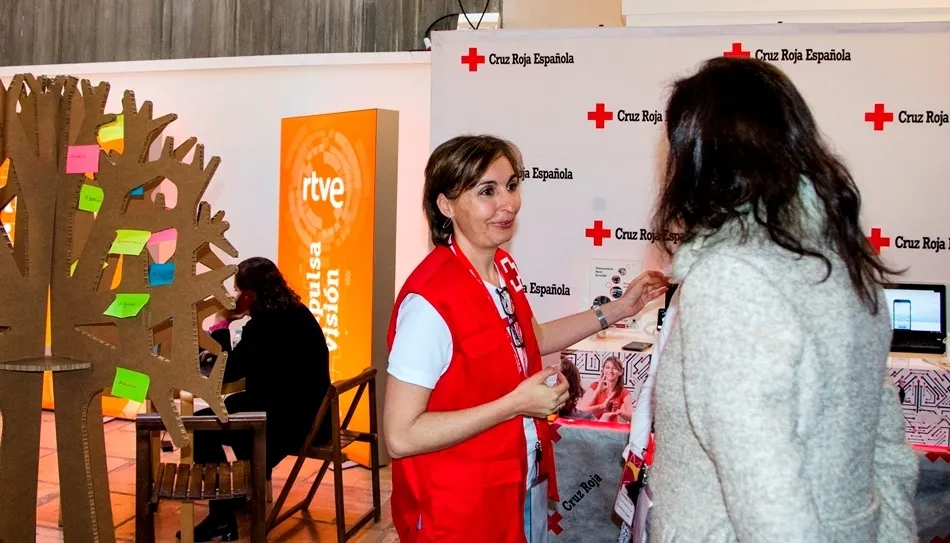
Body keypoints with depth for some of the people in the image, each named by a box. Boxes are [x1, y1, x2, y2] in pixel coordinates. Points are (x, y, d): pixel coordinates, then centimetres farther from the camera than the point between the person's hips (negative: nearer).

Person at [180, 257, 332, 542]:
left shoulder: (263, 325, -21)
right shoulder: (298, 313, 7)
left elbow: (225, 373, -15)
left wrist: (221, 324, -8)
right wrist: (234, 321, 13)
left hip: (291, 423, -10)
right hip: (308, 413, 10)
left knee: (200, 426, -1)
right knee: (234, 405, 29)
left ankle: (222, 517, 3)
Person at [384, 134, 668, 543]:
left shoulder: (503, 268, -1)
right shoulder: (431, 298, -27)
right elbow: (401, 437, -27)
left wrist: (617, 309, 11)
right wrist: (516, 404, -27)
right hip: (458, 510, -8)